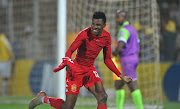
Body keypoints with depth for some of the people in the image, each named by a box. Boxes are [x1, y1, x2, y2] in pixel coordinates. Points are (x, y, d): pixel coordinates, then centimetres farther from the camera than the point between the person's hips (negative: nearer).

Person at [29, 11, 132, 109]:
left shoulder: (107, 37, -1)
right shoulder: (85, 34, -19)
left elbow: (107, 60, 8)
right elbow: (70, 50, -22)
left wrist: (121, 76, 6)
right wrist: (67, 63, -44)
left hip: (90, 70, 5)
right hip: (76, 70, -5)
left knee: (102, 97, -17)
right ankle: (43, 98, 19)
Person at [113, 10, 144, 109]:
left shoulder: (124, 30, -15)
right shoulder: (132, 29, 17)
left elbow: (120, 47, -28)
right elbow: (137, 46, 23)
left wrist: (115, 53, -4)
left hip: (127, 60, -10)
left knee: (133, 86, -7)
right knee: (118, 84, 12)